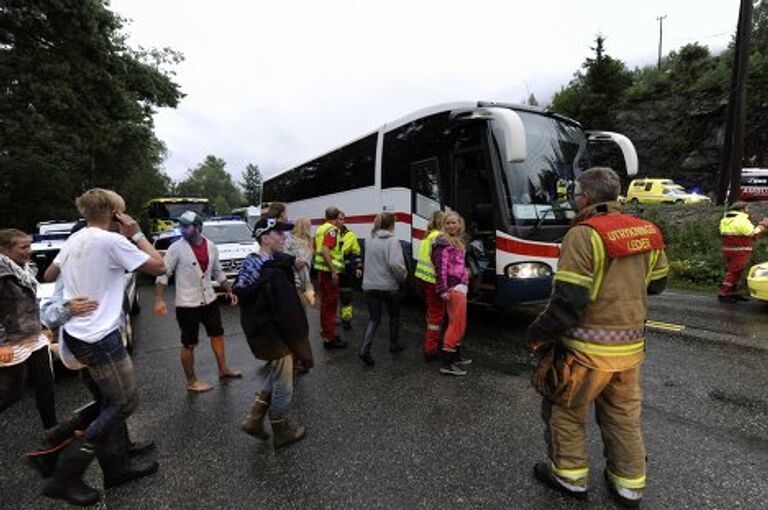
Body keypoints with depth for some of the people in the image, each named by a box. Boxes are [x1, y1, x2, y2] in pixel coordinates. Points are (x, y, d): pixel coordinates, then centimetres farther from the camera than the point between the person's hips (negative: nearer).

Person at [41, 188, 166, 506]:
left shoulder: (74, 239, 7)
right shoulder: (113, 241, -19)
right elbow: (159, 267, -16)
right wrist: (136, 234, -9)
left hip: (75, 333, 9)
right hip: (98, 338, -9)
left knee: (111, 397, 25)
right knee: (125, 403, 5)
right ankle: (64, 478, 9)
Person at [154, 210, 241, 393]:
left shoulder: (211, 247, 1)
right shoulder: (176, 248, -14)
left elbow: (218, 272, 13)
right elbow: (163, 274, -13)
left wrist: (229, 291, 10)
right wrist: (159, 299, -23)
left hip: (209, 301, 6)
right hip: (187, 305, -5)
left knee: (218, 335, 18)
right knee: (189, 344, 7)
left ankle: (223, 369, 36)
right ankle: (192, 381, 23)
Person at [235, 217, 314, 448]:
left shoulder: (249, 264, 2)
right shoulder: (274, 273, -27)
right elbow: (288, 315, -26)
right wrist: (303, 349, -19)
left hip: (258, 334, 9)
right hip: (275, 338, -9)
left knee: (273, 377, 28)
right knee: (283, 387, 12)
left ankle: (254, 419, 33)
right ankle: (282, 432, 31)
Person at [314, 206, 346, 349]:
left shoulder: (321, 229, 16)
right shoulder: (331, 229, -14)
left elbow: (316, 249, 22)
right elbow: (325, 251, -25)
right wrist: (334, 271, -26)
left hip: (321, 269, 10)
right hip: (329, 271, -10)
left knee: (325, 302, 19)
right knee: (331, 304, -5)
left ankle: (326, 330, 31)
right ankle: (329, 338, -1)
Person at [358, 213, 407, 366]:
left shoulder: (370, 240, 7)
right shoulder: (392, 241, -14)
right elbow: (394, 263, -25)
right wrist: (403, 276, -9)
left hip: (370, 285, 5)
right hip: (388, 286, -4)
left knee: (374, 318, 11)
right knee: (394, 316, 19)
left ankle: (364, 349, -5)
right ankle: (394, 345, 33)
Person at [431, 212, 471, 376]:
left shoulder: (458, 242, 18)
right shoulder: (443, 243, -10)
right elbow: (440, 267, -17)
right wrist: (443, 290, -23)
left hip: (460, 287, 10)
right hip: (453, 288, -9)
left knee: (459, 325, 18)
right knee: (457, 324, -8)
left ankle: (457, 358, 32)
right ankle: (447, 364, -3)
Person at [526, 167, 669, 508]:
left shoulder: (584, 235, -19)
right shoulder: (647, 233, 3)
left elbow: (568, 300, -23)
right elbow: (656, 283, 16)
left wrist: (537, 335, -12)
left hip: (588, 349, -7)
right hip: (631, 347, 7)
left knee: (566, 410, 14)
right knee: (623, 415, 21)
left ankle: (569, 475, 29)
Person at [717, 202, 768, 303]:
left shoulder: (724, 220, 11)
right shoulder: (742, 220, -14)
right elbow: (753, 235, -11)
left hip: (727, 249, 8)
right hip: (740, 251, -8)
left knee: (732, 272, 16)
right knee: (734, 273, -3)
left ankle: (733, 293, 23)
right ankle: (723, 294, -4)